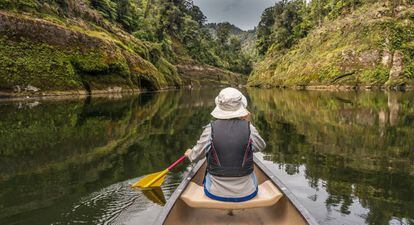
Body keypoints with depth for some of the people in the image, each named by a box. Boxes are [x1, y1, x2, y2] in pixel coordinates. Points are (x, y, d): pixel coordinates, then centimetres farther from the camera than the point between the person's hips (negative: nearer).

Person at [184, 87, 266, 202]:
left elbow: (195, 157, -5)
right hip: (246, 194, 1)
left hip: (216, 193, 0)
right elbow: (261, 146, 4)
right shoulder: (249, 129, -16)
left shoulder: (210, 129, -17)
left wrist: (189, 153, 18)